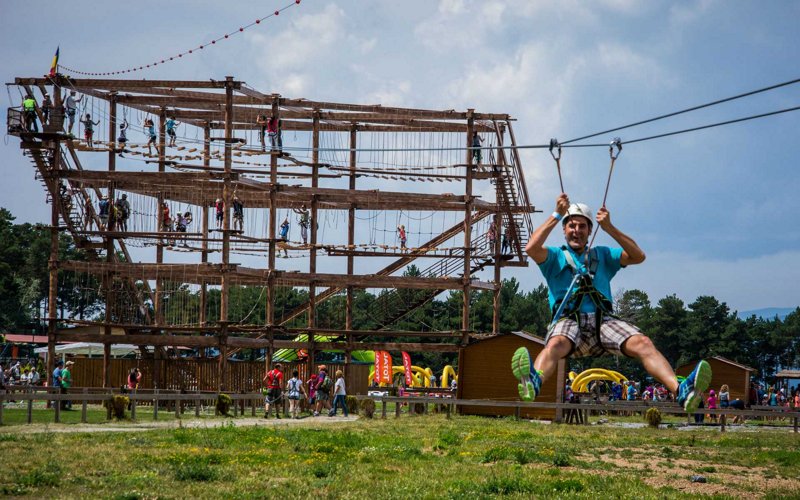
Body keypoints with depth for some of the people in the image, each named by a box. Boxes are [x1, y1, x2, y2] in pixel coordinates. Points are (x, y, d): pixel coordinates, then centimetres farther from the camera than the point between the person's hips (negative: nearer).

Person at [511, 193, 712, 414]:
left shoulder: (602, 255, 29)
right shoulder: (555, 256, 22)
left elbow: (638, 256, 14)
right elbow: (531, 248, -1)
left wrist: (609, 228, 6)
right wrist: (556, 215, 2)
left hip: (603, 319, 2)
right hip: (568, 320, -2)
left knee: (642, 343, -26)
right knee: (555, 345, -39)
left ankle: (681, 391, -47)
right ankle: (533, 383, -71)